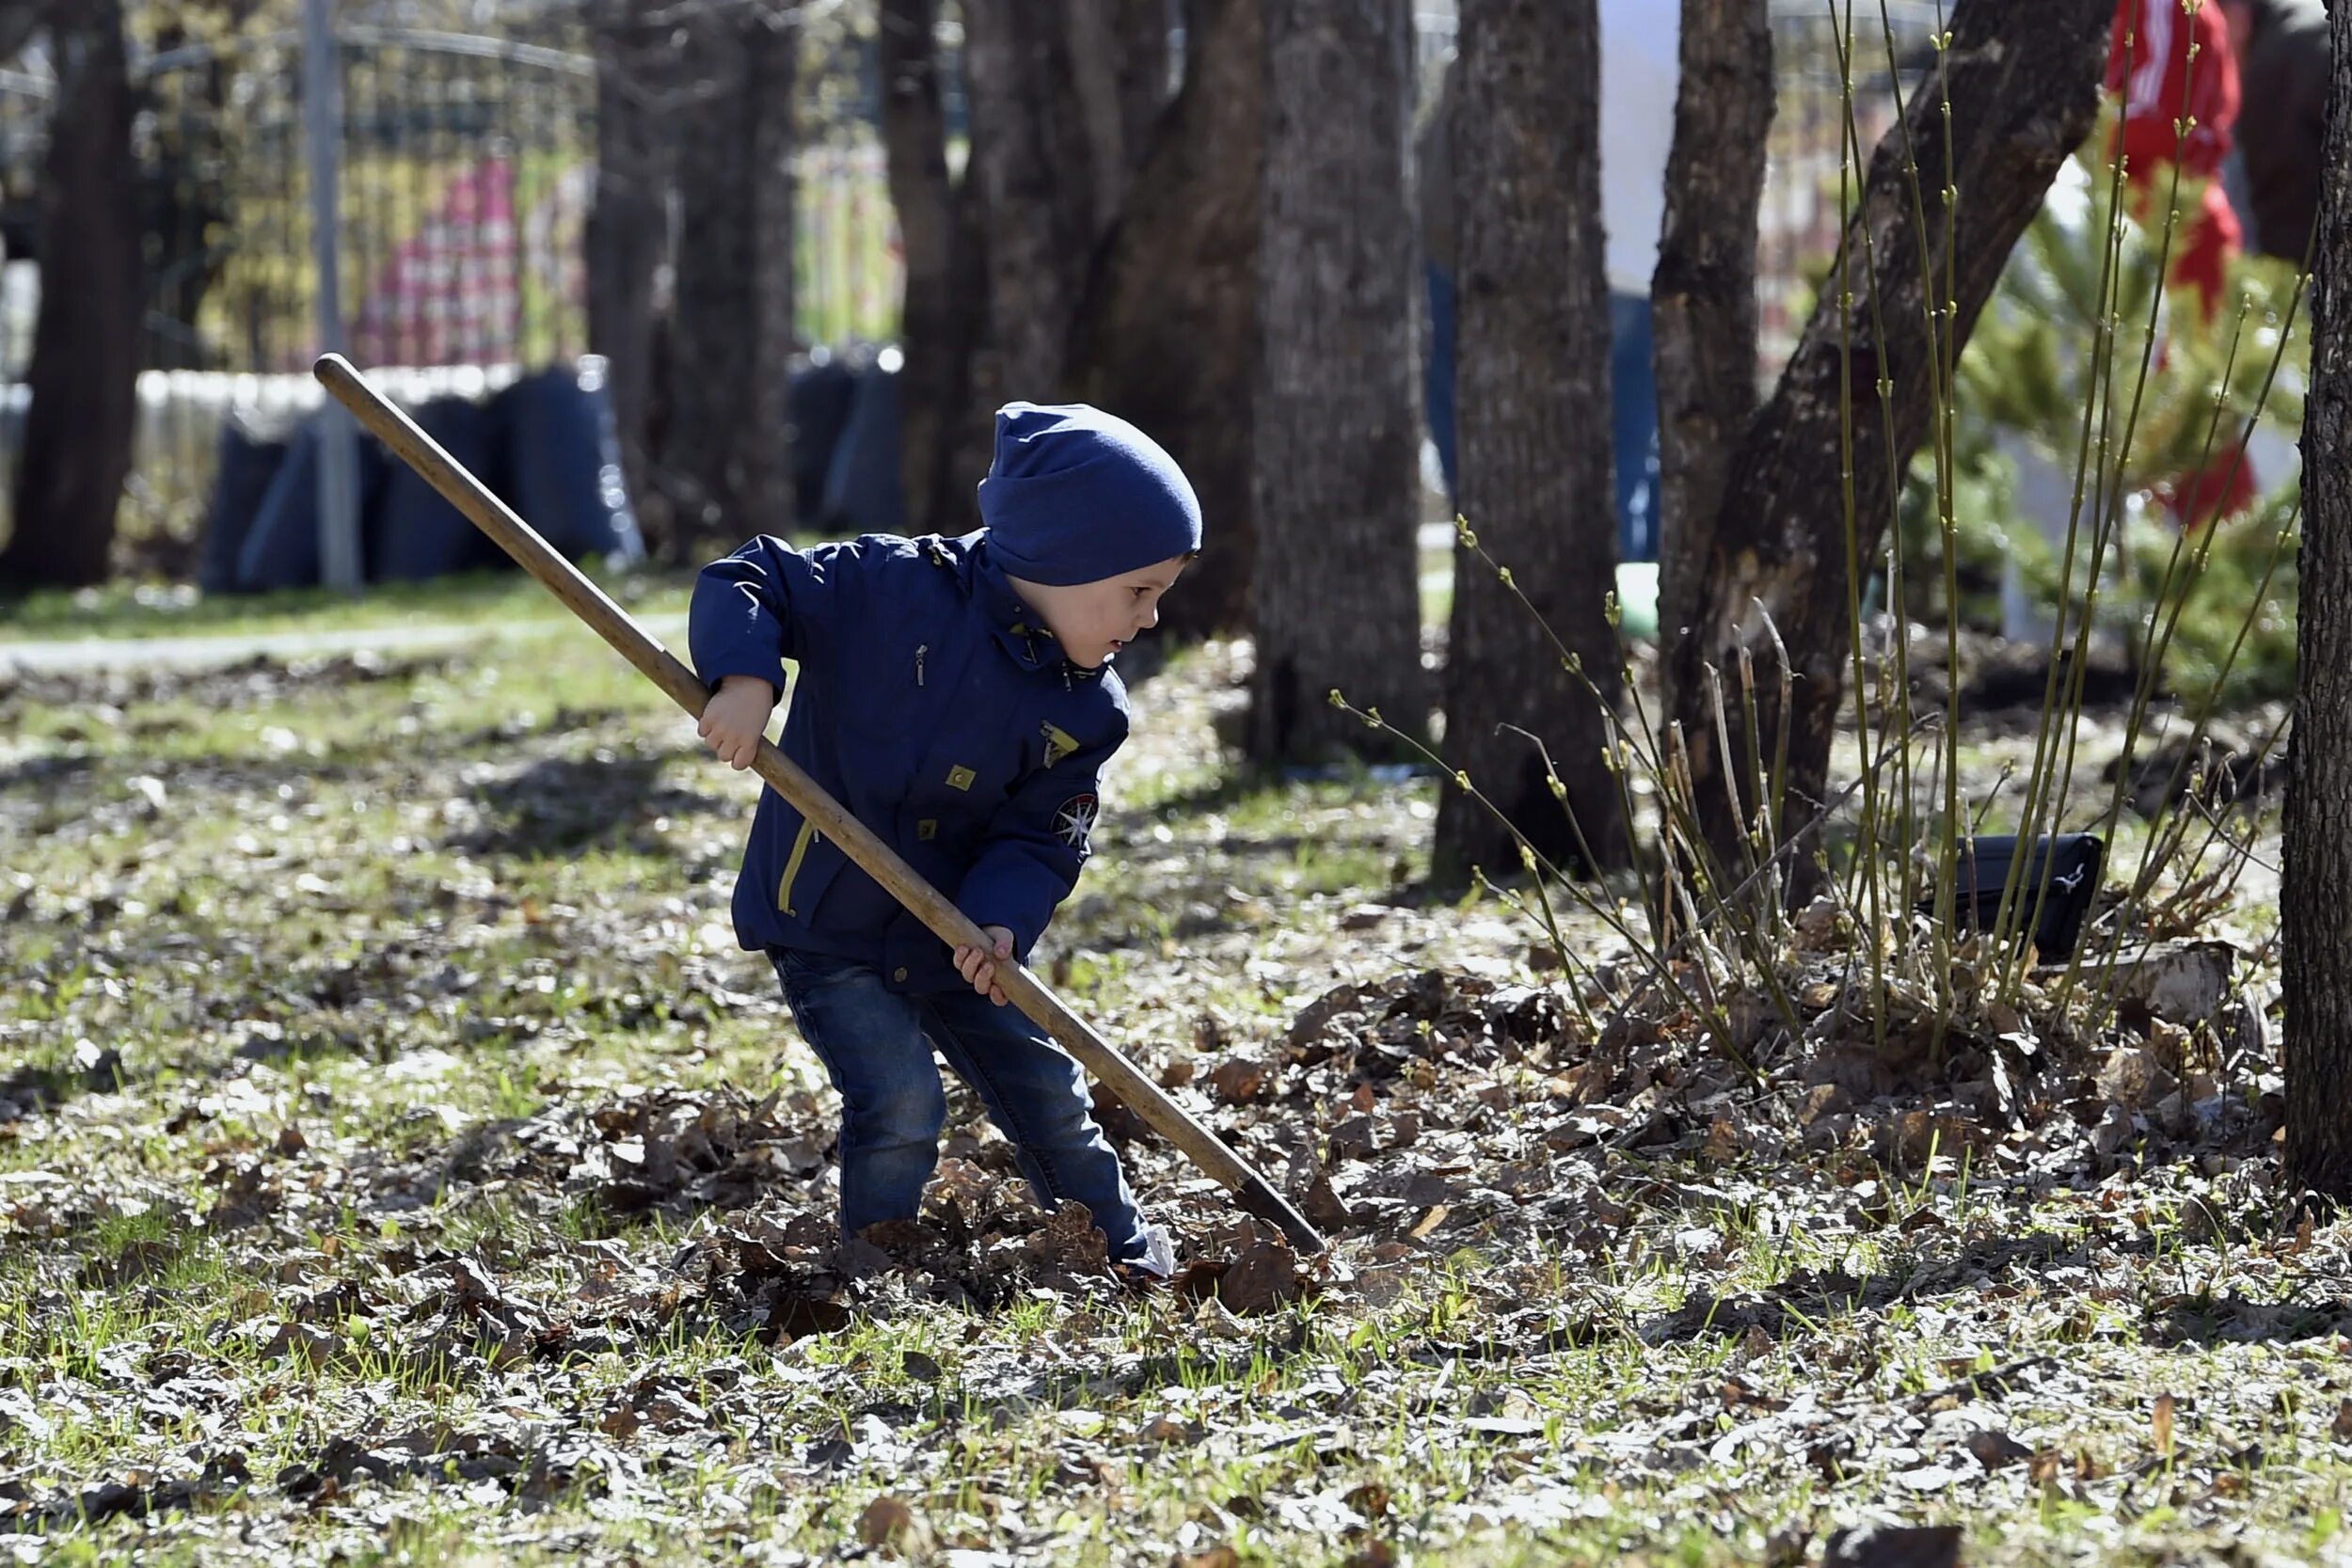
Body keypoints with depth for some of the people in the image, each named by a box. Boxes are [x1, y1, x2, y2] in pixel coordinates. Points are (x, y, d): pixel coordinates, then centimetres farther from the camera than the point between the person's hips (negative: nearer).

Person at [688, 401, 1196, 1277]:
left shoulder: (1086, 712, -5)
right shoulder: (893, 587, -20)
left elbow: (1042, 839, -4)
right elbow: (745, 585, -15)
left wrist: (1002, 920, -24)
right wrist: (744, 675, -34)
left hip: (955, 938, 5)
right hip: (824, 925, -5)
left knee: (1051, 1103, 11)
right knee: (899, 1104, -18)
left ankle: (1137, 1269, 32)